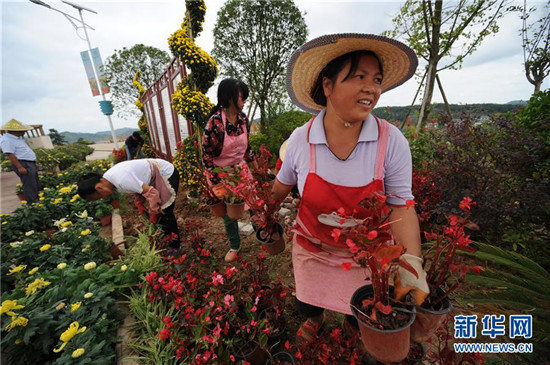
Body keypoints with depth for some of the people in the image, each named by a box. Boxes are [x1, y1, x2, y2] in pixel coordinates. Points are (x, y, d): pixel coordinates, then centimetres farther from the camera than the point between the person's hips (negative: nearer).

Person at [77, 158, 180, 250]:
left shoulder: (121, 180, -31)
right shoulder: (108, 176, -1)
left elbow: (151, 193, -28)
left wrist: (154, 213, -13)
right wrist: (139, 203, 4)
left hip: (168, 174, -9)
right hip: (156, 175, 9)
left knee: (166, 213, -2)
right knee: (158, 211, 14)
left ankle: (175, 246, 14)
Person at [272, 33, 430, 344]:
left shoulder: (392, 142, -20)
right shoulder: (300, 140, -17)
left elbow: (401, 207, -14)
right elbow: (283, 185, -1)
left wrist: (412, 263, -25)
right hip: (311, 247, 2)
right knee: (306, 304, 28)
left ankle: (353, 328, 65)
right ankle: (315, 318, 67)